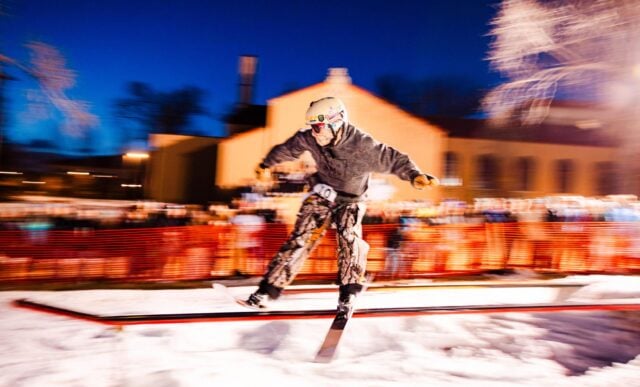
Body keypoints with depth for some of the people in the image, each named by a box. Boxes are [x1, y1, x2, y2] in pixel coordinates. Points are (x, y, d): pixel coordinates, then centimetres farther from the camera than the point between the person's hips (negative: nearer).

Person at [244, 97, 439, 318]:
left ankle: (348, 295, -4)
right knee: (300, 239, -7)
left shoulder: (362, 145, -29)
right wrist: (267, 165, 11)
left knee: (348, 239, -24)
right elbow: (288, 148, 1)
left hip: (350, 201, -2)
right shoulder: (309, 139, -18)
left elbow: (394, 160, -26)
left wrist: (415, 176, -43)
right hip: (322, 194, 2)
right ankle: (268, 291, -1)